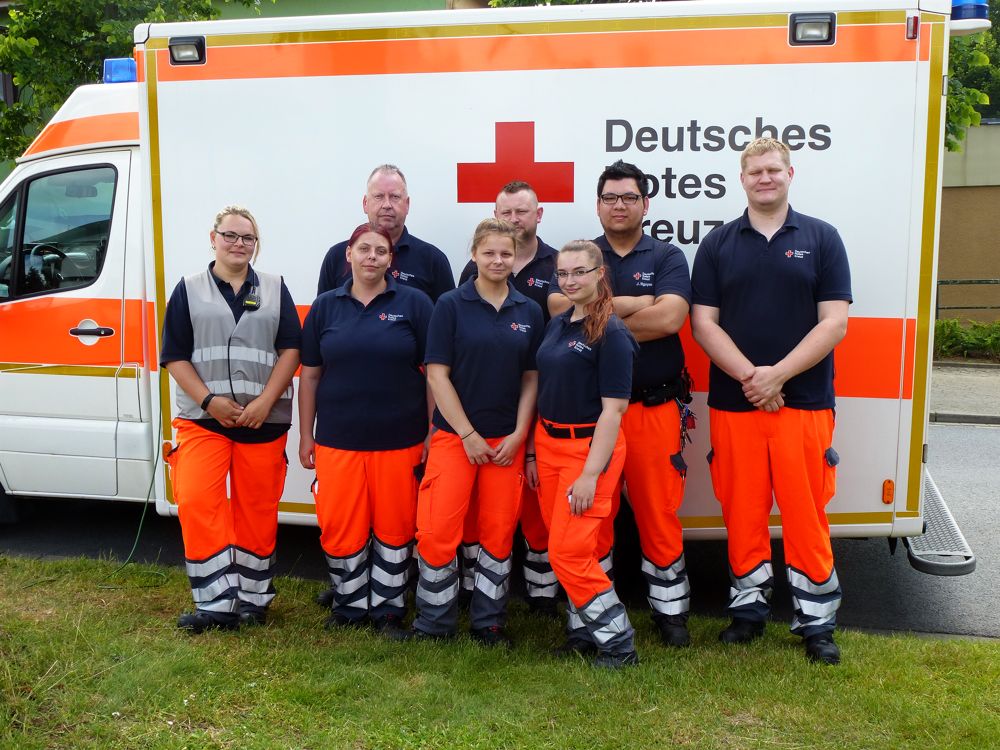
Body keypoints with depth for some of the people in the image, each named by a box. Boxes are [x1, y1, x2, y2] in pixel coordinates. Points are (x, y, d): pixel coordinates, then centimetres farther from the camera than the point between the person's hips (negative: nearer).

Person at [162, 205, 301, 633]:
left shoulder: (274, 289, 10)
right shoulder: (189, 290, 8)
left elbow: (290, 349, 2)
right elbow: (175, 357, 2)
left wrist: (265, 401, -10)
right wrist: (210, 401, -11)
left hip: (263, 421, 1)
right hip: (203, 419, 0)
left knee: (256, 511, 7)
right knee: (196, 504, -12)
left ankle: (252, 597, 21)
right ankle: (216, 602, -4)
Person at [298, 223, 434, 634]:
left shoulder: (414, 303, 0)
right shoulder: (325, 306, 7)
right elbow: (309, 375, 10)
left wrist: (432, 435, -3)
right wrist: (306, 436, 7)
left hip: (399, 441, -1)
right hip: (337, 441, 2)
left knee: (394, 526, 7)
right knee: (339, 527, 5)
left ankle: (388, 607, 24)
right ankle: (349, 604, 25)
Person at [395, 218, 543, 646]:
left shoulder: (528, 311, 6)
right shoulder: (451, 305, -2)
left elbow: (531, 378, 7)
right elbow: (437, 374, -6)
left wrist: (518, 435, -3)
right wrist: (468, 435, -11)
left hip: (507, 440, 3)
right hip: (455, 435, -2)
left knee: (499, 532, 7)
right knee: (437, 531, -5)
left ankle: (488, 622, 22)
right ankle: (434, 623, 13)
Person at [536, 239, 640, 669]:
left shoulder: (611, 333, -12)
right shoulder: (557, 325, 10)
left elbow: (613, 409, -16)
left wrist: (591, 474, -19)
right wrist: (535, 450, 10)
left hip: (590, 446, -7)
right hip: (548, 443, 7)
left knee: (569, 552, -8)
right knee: (562, 548, 11)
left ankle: (618, 642, 6)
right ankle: (586, 629, 26)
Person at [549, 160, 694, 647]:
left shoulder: (667, 258, 4)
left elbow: (670, 317, -14)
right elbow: (557, 306, -10)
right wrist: (630, 304, -13)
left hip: (655, 407, -1)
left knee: (658, 510, 4)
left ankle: (670, 608, 20)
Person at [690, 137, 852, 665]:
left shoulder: (822, 239, 4)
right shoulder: (717, 244, 8)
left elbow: (834, 323, -3)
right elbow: (704, 323, 0)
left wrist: (777, 375, -14)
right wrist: (749, 377, -13)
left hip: (804, 402, -1)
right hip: (733, 404, 2)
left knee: (806, 513, 3)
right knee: (742, 513, 8)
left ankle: (816, 621, 17)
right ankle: (749, 609, 25)